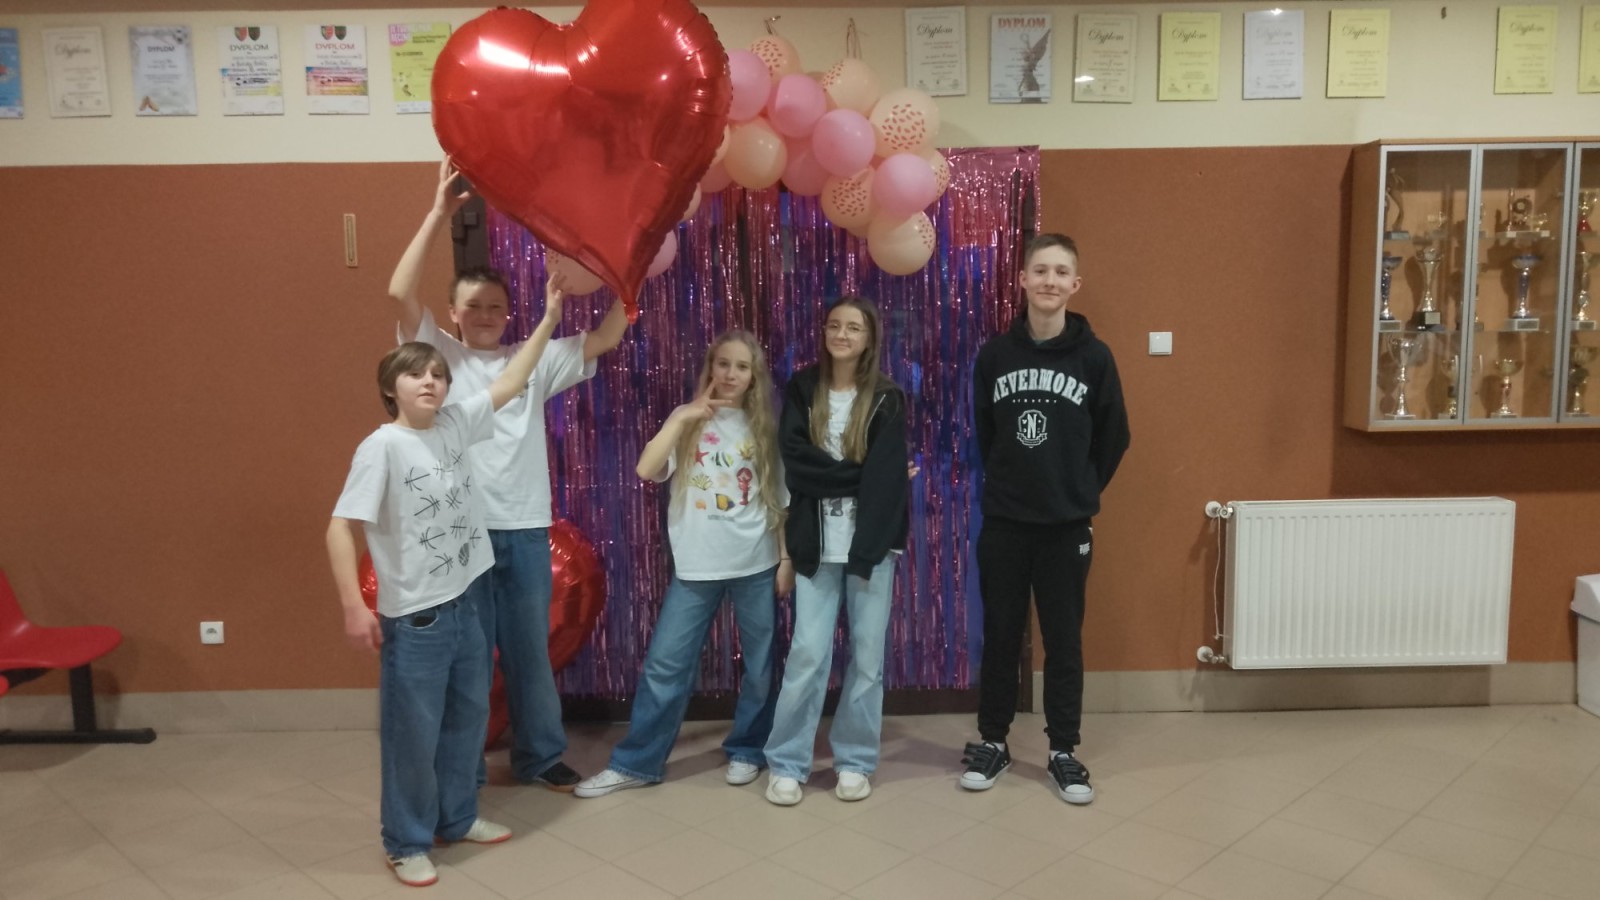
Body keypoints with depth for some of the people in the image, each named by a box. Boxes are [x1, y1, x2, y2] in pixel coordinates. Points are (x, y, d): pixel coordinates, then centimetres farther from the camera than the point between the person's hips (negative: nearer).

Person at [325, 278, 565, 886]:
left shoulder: (456, 425, 1)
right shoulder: (382, 447, -15)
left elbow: (509, 384, 11)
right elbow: (340, 527, -17)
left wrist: (548, 319, 8)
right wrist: (354, 609, -22)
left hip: (466, 604, 6)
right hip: (413, 618, -6)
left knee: (468, 718, 18)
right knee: (412, 733, 5)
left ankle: (457, 817, 37)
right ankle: (408, 843, 23)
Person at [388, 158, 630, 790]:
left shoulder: (534, 361, 10)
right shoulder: (439, 354, 3)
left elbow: (605, 340, 5)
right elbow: (400, 292, -11)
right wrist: (439, 214, -13)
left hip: (525, 529, 3)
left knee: (530, 650, 14)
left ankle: (539, 756, 28)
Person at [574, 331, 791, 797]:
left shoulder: (764, 428, 4)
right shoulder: (687, 422, 4)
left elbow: (781, 501, 6)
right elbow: (646, 470, -13)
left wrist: (787, 559, 2)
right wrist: (680, 416, -16)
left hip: (756, 565, 0)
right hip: (696, 566, 0)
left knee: (760, 665, 9)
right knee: (664, 665, 2)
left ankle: (747, 750, 29)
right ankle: (636, 762, 13)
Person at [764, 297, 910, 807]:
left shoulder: (888, 400, 2)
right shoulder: (801, 391, 7)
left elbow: (883, 481, -7)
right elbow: (795, 464, -5)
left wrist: (865, 548, -14)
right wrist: (854, 473, -12)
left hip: (871, 544, 0)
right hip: (817, 546, 0)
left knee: (867, 656, 5)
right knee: (808, 654, -2)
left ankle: (855, 761, 19)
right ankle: (786, 764, 11)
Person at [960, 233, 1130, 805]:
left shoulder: (1094, 356, -5)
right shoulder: (995, 353, -2)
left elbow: (1113, 439, 4)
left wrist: (1080, 494, 8)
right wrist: (1007, 482, 10)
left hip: (1068, 526, -1)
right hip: (1003, 522, 1)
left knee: (1064, 640, 8)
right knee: (1000, 636, 11)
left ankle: (1064, 752, 22)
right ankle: (992, 742, 26)